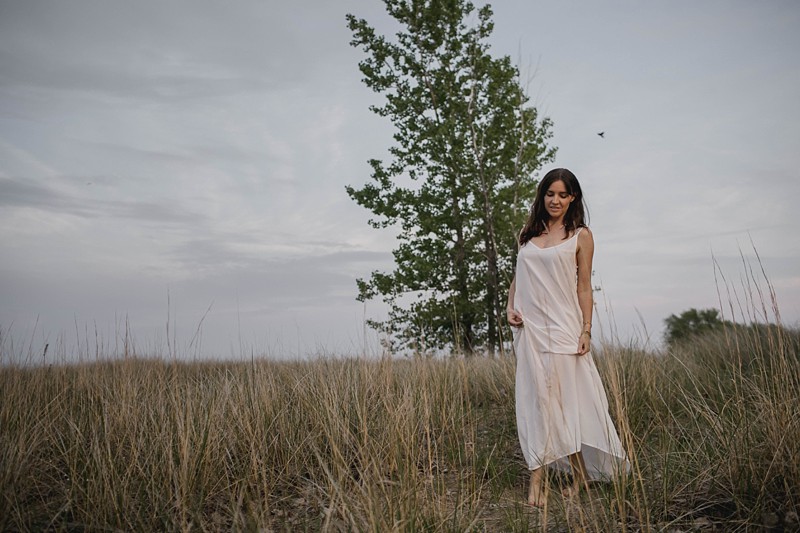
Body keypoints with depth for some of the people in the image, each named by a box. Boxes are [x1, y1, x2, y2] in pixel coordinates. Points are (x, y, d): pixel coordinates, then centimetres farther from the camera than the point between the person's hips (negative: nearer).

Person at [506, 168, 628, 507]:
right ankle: (537, 480, 10)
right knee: (534, 400, 3)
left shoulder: (580, 235, 3)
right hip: (529, 327, 4)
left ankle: (580, 473, 19)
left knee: (567, 400, 1)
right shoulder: (529, 233, 14)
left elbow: (584, 287, -1)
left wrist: (586, 331, -8)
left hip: (563, 327, -4)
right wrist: (510, 308, 3)